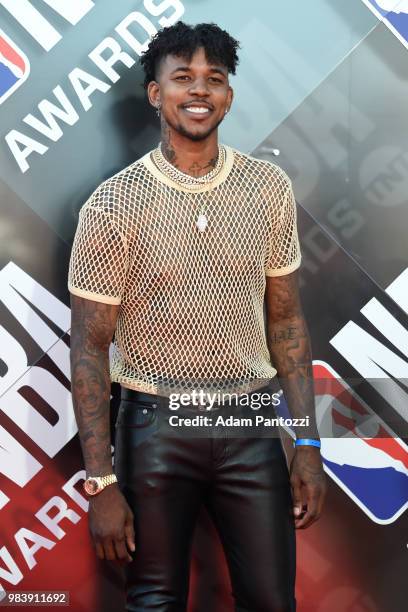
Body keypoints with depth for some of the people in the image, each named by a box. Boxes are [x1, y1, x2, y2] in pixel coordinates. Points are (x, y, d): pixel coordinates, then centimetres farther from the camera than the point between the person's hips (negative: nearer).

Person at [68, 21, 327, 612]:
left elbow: (286, 319, 6)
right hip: (155, 426, -2)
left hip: (250, 426, 2)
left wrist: (309, 445, 2)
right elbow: (89, 348, -6)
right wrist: (101, 484, -9)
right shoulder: (112, 204, -9)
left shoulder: (271, 187, 0)